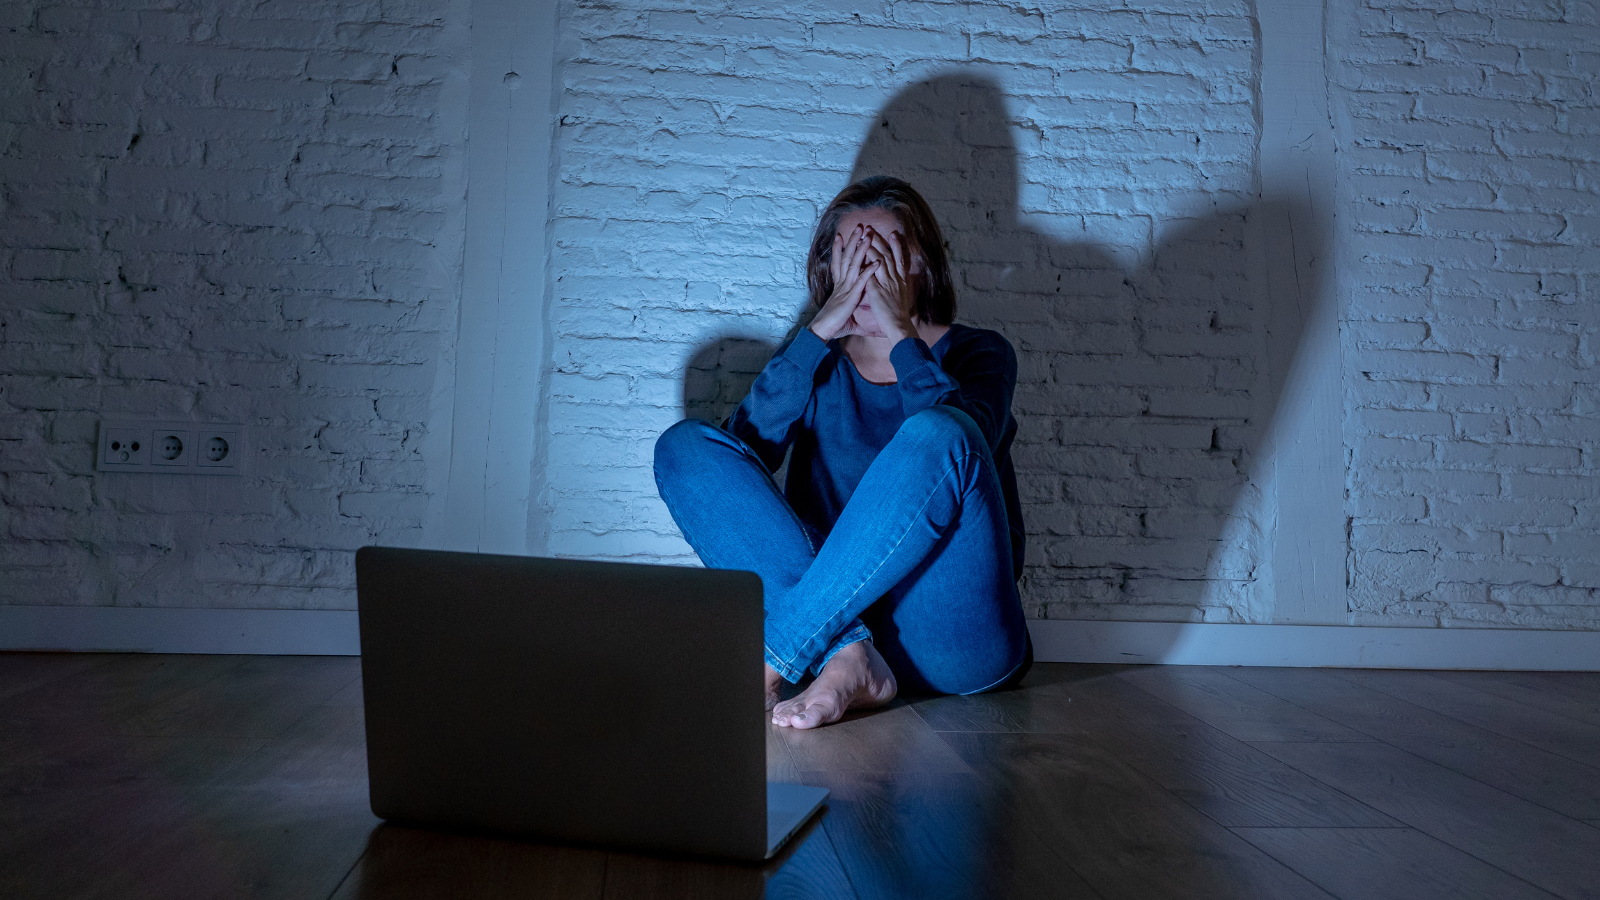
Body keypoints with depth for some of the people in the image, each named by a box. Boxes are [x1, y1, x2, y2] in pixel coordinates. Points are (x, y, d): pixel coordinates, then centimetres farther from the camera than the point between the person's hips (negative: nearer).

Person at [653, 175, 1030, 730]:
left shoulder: (976, 353, 8)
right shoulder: (819, 361, 13)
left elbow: (957, 441, -16)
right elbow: (745, 448, -8)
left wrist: (900, 335, -14)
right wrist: (819, 331, -9)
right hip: (839, 606, 3)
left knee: (935, 435, -30)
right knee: (684, 445, -11)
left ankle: (766, 660, -27)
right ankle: (845, 657, -27)